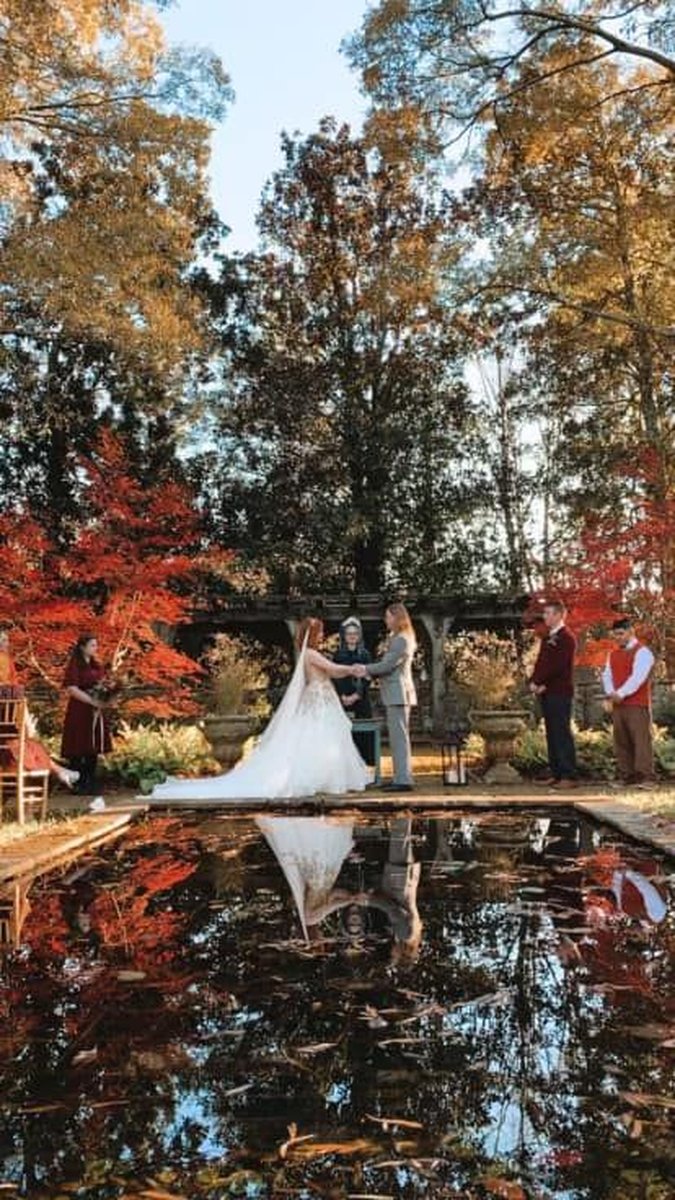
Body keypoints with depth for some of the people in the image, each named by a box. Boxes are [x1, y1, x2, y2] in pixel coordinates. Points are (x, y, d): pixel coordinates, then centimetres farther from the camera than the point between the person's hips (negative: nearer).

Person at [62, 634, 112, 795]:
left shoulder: (96, 665, 15)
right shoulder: (75, 665, -8)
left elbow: (103, 684, 23)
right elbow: (72, 689, -17)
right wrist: (93, 701, -19)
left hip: (95, 712, 7)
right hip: (79, 712, -7)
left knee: (93, 749, 9)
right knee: (78, 750, -4)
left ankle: (91, 785, 17)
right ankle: (77, 785, 3)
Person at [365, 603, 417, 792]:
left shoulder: (401, 640, -14)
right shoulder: (398, 638, 19)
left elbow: (387, 665, -17)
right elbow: (389, 665, 19)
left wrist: (366, 670, -5)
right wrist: (371, 673, 7)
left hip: (398, 693, -11)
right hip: (396, 693, 11)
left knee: (399, 736, -10)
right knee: (398, 737, 13)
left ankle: (404, 780, -9)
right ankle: (401, 777, 18)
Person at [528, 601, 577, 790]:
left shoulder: (566, 638, -9)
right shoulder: (547, 638, 18)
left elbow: (556, 665, -18)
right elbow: (540, 662, 15)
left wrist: (539, 682, -15)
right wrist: (534, 682, -2)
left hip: (560, 693, -8)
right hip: (546, 692, 8)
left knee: (562, 734, -8)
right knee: (551, 734, 9)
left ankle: (569, 776, -5)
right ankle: (555, 773, 14)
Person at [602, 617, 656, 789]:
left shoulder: (642, 652, -5)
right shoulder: (613, 654, 18)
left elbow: (637, 677, -16)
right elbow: (607, 675, 10)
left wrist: (621, 694, -19)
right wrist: (611, 693, -8)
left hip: (637, 705, -7)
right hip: (617, 704, 7)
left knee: (641, 741, -8)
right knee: (621, 742, 8)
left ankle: (646, 778, -7)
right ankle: (627, 777, 15)